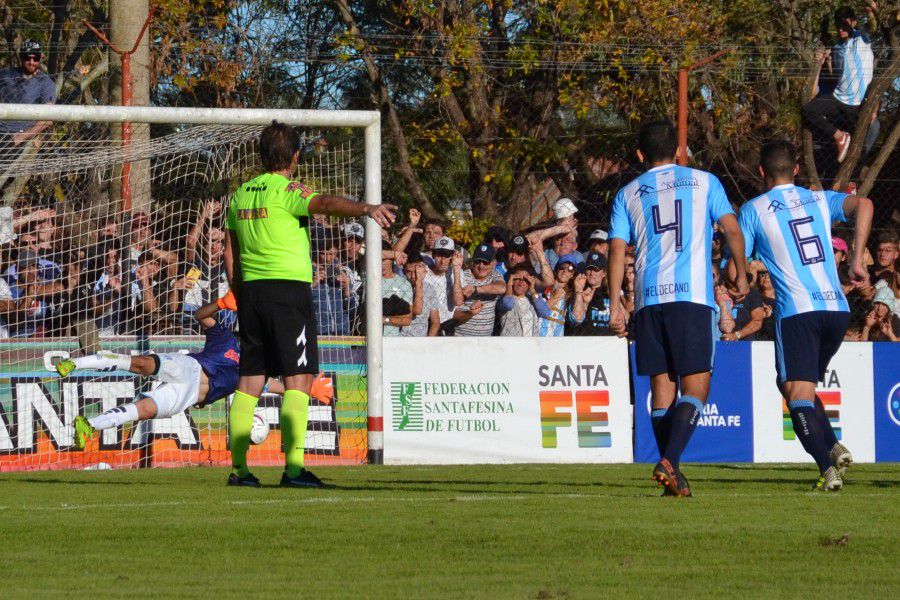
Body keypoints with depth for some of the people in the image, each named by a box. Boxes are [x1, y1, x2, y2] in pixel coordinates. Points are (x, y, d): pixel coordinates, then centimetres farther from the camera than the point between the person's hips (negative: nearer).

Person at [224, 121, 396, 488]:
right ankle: (294, 466, -15)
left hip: (250, 291, 7)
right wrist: (366, 209, -42)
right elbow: (325, 204, -27)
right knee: (298, 379, -7)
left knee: (250, 380, 10)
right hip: (289, 288, -7)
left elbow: (231, 254, 18)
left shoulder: (241, 195, 14)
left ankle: (238, 467, 8)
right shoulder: (287, 191, -7)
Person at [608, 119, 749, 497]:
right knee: (695, 385, -3)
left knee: (662, 386, 8)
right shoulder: (704, 182, 10)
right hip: (693, 296, -2)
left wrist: (615, 305, 4)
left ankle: (672, 475, 5)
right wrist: (742, 276, 13)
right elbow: (732, 229, 1)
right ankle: (669, 461, -22)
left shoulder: (627, 194, 13)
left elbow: (617, 250, 4)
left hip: (649, 299, 2)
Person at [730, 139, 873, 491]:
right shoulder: (820, 200, 16)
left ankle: (827, 468, -24)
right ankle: (834, 448, 2)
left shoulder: (754, 210, 5)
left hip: (796, 311, -5)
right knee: (798, 384, 21)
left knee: (798, 392, -6)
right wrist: (857, 261, -2)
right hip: (837, 307, 5)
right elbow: (863, 205, -4)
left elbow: (734, 272, 0)